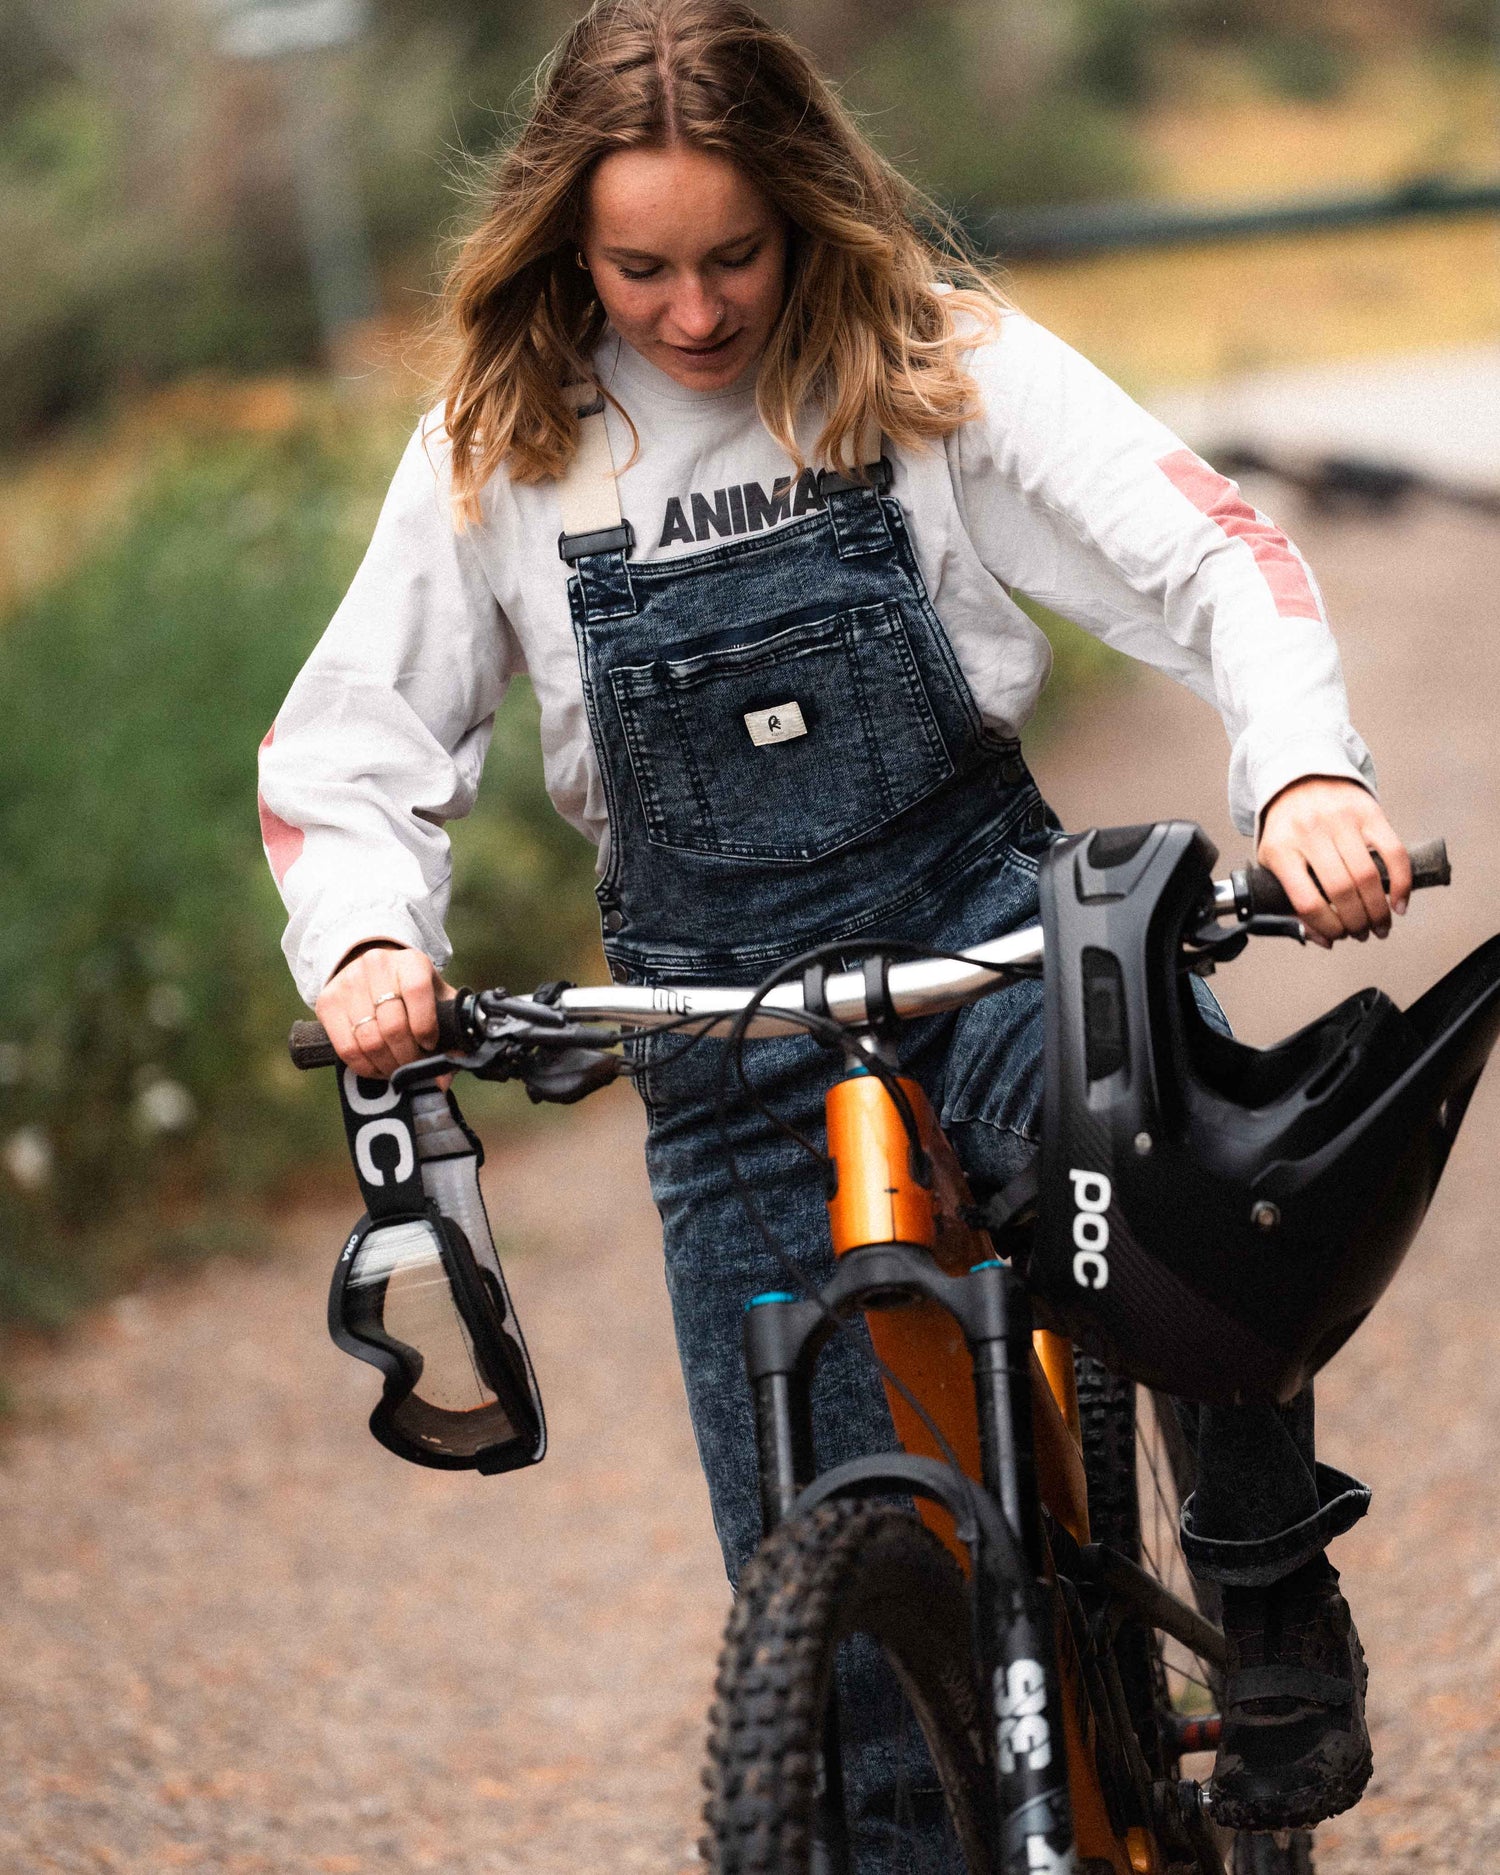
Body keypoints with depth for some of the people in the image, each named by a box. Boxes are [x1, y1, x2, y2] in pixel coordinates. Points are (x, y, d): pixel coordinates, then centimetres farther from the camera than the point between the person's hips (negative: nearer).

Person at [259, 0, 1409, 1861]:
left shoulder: (938, 360, -6)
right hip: (723, 1015, 1)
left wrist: (1307, 771, -31)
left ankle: (1268, 1571, -6)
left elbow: (1214, 556, -12)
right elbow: (340, 752, 4)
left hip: (982, 920, -1)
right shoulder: (498, 444, -2)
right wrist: (367, 942, -16)